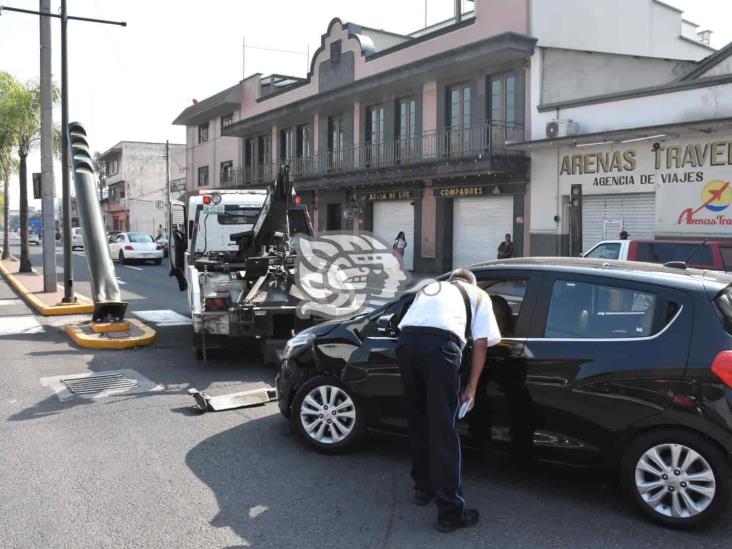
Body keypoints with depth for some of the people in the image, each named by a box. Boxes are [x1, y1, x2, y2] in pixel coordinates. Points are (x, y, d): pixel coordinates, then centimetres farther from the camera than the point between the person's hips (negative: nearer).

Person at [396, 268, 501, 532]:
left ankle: (423, 488, 34)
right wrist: (471, 389, 21)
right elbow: (480, 343, 19)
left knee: (418, 420, 21)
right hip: (440, 343, -4)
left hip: (406, 340, 4)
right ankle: (450, 512, 6)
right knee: (443, 429, 1)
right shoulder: (478, 294, 29)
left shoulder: (429, 288, 40)